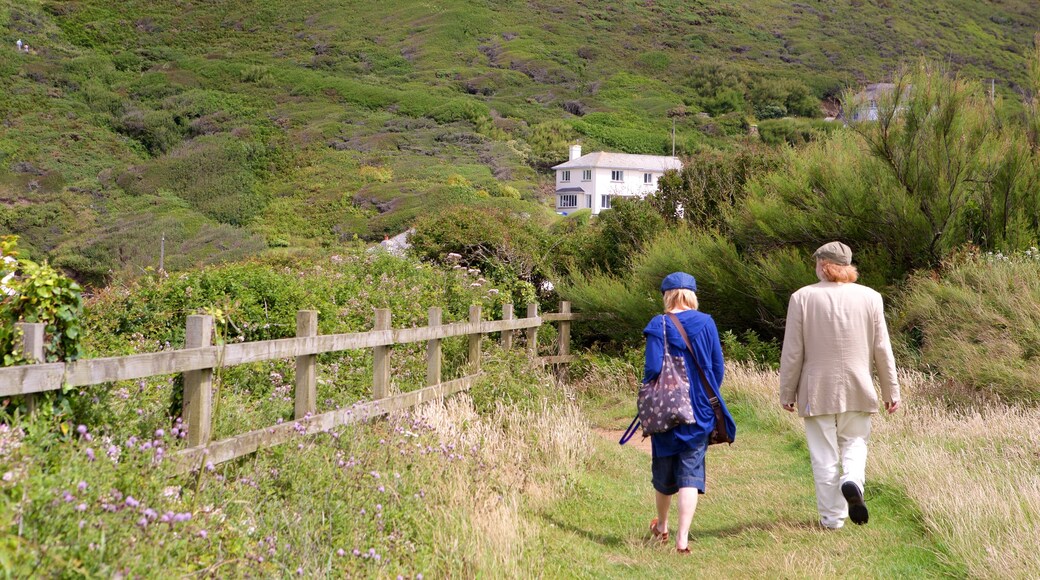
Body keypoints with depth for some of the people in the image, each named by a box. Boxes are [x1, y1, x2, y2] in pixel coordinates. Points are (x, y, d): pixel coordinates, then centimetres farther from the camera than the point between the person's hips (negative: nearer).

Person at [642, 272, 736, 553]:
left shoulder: (659, 325, -9)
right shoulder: (706, 323, -1)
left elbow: (653, 369, -15)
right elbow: (717, 366, 2)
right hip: (700, 411, 1)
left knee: (664, 468, 16)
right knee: (691, 470, 3)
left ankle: (661, 527, 36)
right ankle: (682, 537, -8)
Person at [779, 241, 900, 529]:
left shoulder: (802, 298, -5)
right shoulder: (870, 297, 0)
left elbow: (792, 352, -4)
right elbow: (882, 349, 3)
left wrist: (787, 392, 4)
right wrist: (891, 390, 11)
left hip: (817, 390, -2)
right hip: (857, 388, 2)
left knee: (824, 455, 6)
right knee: (854, 442, 17)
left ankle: (832, 516, 8)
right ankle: (852, 480, -12)